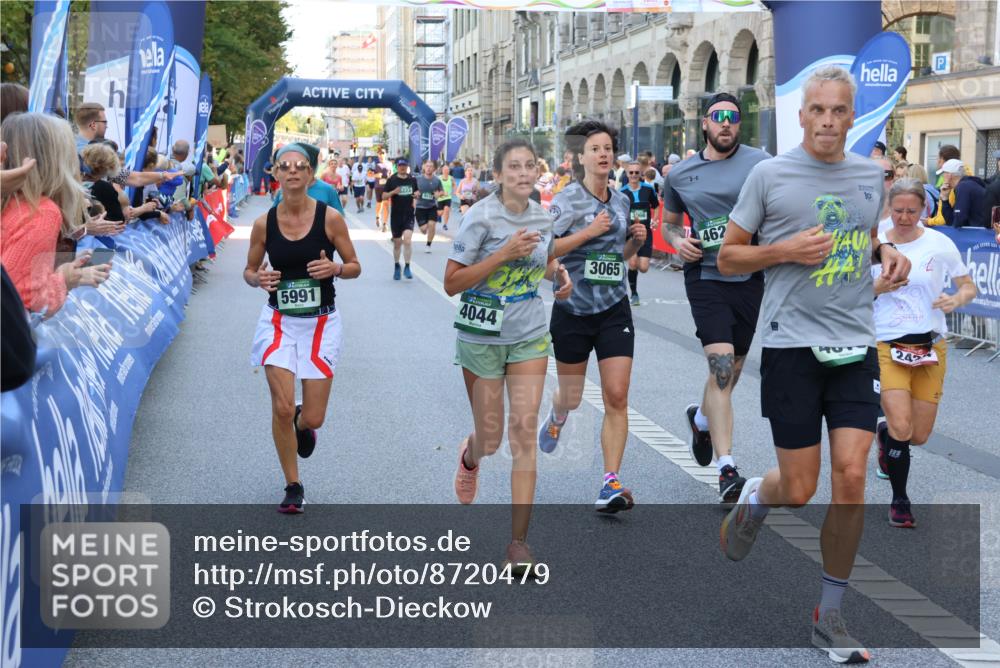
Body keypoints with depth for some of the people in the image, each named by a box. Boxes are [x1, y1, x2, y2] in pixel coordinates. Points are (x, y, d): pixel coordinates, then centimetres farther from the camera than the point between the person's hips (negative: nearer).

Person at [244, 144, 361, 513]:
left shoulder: (330, 217, -7)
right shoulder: (263, 223, -3)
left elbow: (355, 267, 1)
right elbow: (249, 270, 10)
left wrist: (335, 268, -20)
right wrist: (257, 279, -13)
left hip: (321, 323, -1)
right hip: (279, 321, 1)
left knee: (313, 418, 0)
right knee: (281, 408, -9)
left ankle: (302, 423, 41)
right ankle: (293, 487, 12)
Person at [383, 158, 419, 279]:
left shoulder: (412, 180, 5)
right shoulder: (392, 180, -2)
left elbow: (416, 193, 19)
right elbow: (384, 196, -2)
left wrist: (416, 195, -4)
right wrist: (393, 192, -20)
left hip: (409, 215, 0)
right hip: (396, 215, 0)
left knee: (407, 239, -18)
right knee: (397, 243, 9)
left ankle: (407, 267, -9)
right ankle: (397, 266, 29)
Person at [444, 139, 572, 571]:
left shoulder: (542, 217, 2)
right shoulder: (482, 217, -14)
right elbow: (451, 283, -16)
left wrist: (557, 273, 1)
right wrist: (505, 253, -24)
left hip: (530, 336, 3)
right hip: (482, 336, -3)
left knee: (524, 430, -7)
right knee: (490, 440, 7)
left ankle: (518, 540, -3)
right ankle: (469, 457, 48)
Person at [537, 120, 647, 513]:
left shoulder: (621, 201, 7)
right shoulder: (568, 200, -9)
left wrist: (636, 241, 0)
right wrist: (589, 231, -22)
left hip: (614, 311, 3)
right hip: (572, 312, -3)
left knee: (617, 397, -9)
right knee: (572, 396, 13)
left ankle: (611, 483, -7)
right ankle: (557, 416, 51)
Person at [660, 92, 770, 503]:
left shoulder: (758, 162, -1)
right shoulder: (680, 175, 6)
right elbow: (668, 222, 20)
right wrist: (677, 240, -2)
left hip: (750, 276, 1)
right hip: (706, 274, -1)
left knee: (732, 368, 15)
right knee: (721, 365, -15)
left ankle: (702, 418, 48)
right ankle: (726, 467, -17)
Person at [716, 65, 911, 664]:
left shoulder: (871, 175, 8)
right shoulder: (770, 174, -3)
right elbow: (727, 258, 2)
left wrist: (888, 253, 3)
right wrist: (786, 250, -15)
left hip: (856, 346, 3)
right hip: (792, 346, -3)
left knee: (851, 479, -6)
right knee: (800, 491, -1)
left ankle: (831, 614, 10)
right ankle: (757, 497, 37)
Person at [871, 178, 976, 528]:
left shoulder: (939, 243, -2)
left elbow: (969, 286, 5)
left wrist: (956, 299, -17)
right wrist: (878, 287, -15)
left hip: (930, 346, 2)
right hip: (887, 345, -1)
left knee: (918, 436, 3)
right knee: (901, 427, -16)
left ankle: (884, 432, 41)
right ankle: (899, 500, 6)